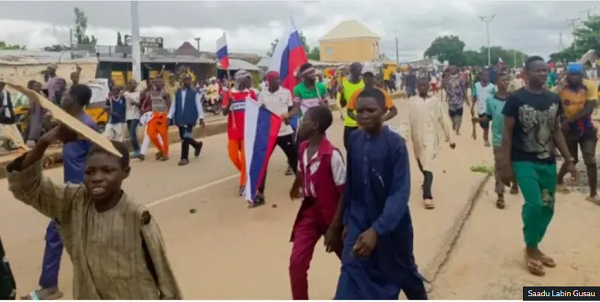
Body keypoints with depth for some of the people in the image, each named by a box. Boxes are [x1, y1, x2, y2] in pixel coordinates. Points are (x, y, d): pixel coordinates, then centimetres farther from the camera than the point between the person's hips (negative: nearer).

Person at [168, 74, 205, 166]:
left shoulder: (194, 93, -2)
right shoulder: (177, 93, 9)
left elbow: (198, 106, -3)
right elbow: (173, 105, 9)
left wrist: (201, 118, -7)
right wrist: (169, 116, 2)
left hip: (189, 119, -5)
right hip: (180, 119, 5)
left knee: (186, 137, -9)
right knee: (184, 137, 13)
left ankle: (184, 158, -1)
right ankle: (197, 145, 40)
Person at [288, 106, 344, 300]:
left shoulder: (332, 154, -24)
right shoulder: (303, 148, -2)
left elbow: (344, 193, -20)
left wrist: (334, 227, -20)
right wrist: (296, 186, 39)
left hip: (330, 215, -5)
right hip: (309, 211, 6)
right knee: (297, 263, -3)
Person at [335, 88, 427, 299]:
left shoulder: (395, 144, -18)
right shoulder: (354, 140, -3)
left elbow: (401, 193, -23)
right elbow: (350, 184, 6)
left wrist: (376, 230, -33)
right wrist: (346, 220, 9)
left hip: (392, 223, -3)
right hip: (359, 222, 3)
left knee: (404, 272, 20)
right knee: (351, 273, -6)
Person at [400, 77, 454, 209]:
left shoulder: (435, 101, -2)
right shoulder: (412, 101, 1)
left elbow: (443, 120, 2)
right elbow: (407, 120, -3)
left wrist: (450, 138, 6)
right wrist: (403, 135, -16)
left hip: (430, 137, -3)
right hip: (416, 138, 3)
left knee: (428, 166, -15)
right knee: (421, 164, 21)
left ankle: (427, 196, -21)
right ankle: (427, 182, 48)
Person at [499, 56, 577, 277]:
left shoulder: (554, 99, 6)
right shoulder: (516, 99, -10)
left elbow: (557, 132, 13)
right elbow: (507, 134, -9)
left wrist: (569, 160, 9)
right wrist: (505, 165, -14)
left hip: (548, 162, 6)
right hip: (524, 161, -6)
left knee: (547, 207, 10)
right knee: (534, 204, -16)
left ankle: (534, 247, 29)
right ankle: (531, 249, 6)